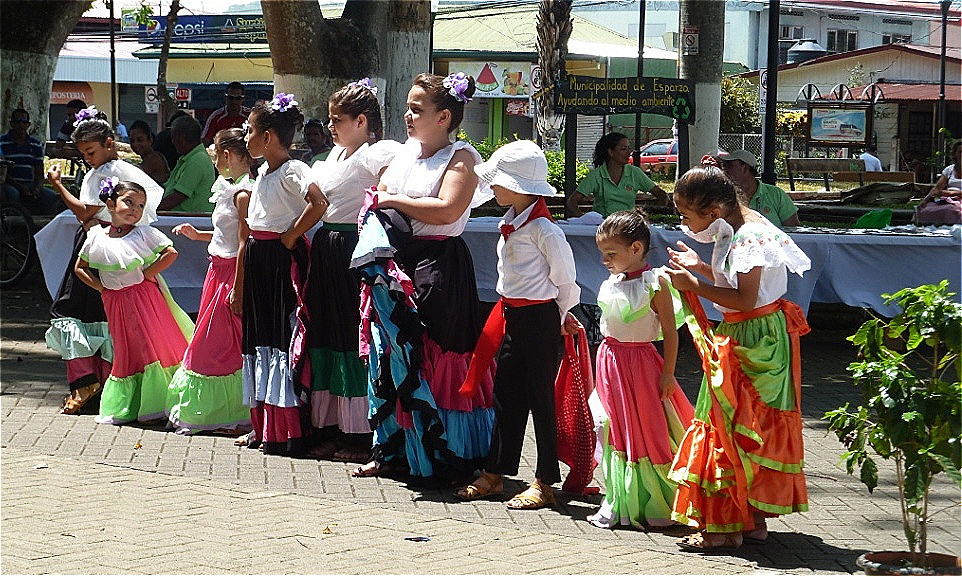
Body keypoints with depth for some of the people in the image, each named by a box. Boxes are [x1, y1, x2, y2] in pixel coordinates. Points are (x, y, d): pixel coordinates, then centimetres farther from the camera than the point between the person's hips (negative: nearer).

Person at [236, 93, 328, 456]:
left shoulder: (292, 170, -14)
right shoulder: (263, 172, 15)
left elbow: (318, 204, -29)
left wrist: (290, 237, -19)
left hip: (283, 259, -10)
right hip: (258, 258, 10)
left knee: (284, 338, -8)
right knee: (259, 339, 12)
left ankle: (287, 433, -5)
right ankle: (264, 428, 19)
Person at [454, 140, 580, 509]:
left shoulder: (543, 229, -18)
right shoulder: (509, 223, 8)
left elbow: (564, 278, -10)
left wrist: (558, 315, 4)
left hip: (540, 319, -8)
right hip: (511, 316, 8)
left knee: (540, 398, -1)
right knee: (505, 395, 12)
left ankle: (545, 483, 7)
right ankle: (494, 474, 21)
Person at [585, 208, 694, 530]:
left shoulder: (654, 284, -12)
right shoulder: (612, 283, 7)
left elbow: (670, 331, -11)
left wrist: (668, 373, -14)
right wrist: (606, 368, 16)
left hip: (640, 363, -7)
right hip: (610, 360, 7)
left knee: (648, 433, -1)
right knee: (614, 430, 9)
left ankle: (656, 506, 11)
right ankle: (618, 503, 18)